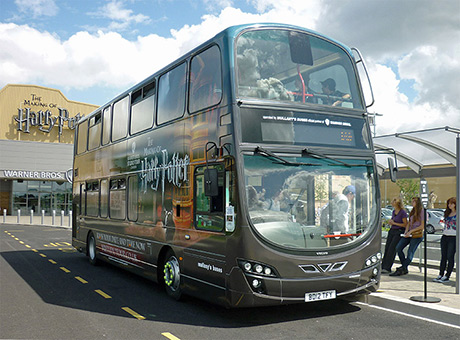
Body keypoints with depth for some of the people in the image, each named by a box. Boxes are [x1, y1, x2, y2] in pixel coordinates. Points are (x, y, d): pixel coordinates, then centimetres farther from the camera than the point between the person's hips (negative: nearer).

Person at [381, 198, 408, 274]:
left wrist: (394, 223, -14)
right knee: (387, 248, -1)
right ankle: (383, 266, 2)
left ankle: (387, 268, -10)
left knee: (392, 249, -12)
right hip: (392, 231, 7)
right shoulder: (393, 212, 11)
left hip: (399, 232, -7)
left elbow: (405, 225, -13)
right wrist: (390, 222, 1)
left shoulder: (403, 213, -12)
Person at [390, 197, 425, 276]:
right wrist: (406, 231, 1)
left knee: (410, 252, -8)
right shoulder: (412, 212, 17)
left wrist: (411, 231, -13)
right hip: (409, 234, 8)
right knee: (398, 248, -3)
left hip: (417, 235, -8)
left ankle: (401, 270, -7)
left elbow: (422, 226, -11)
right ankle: (405, 269, 5)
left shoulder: (422, 212, -7)